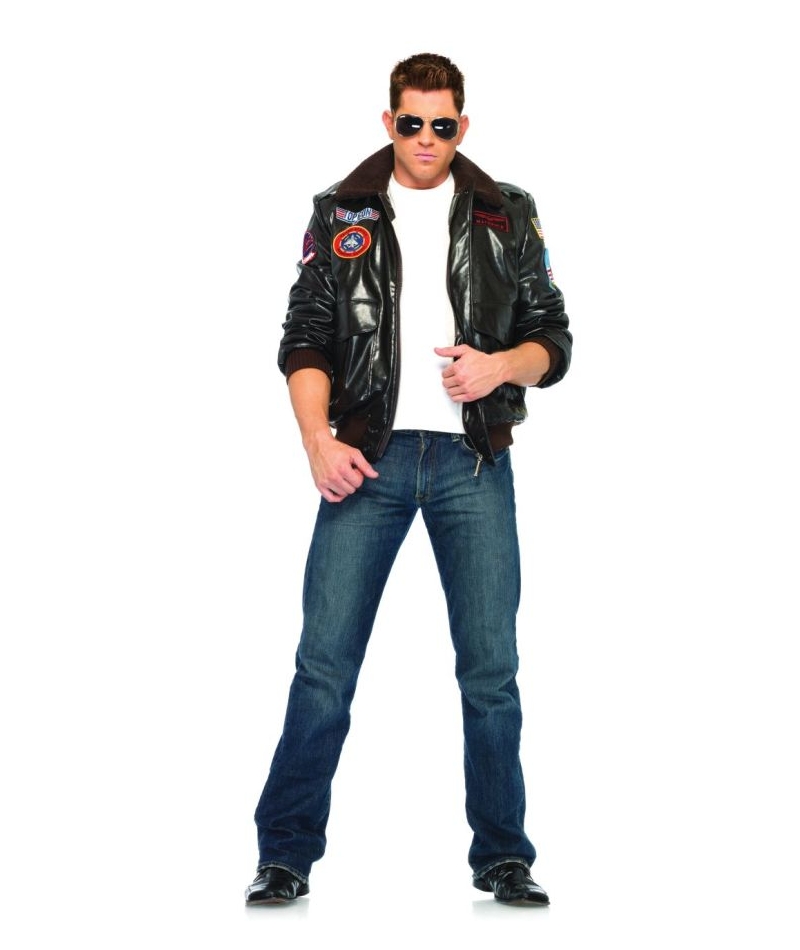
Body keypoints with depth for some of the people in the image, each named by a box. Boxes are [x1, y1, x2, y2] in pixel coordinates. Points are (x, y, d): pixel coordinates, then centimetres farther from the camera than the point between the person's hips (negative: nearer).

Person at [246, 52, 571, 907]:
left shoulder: (506, 216, 10)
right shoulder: (341, 212, 9)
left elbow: (554, 340, 10)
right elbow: (305, 338, 6)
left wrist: (502, 364, -11)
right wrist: (317, 438, -9)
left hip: (473, 460, 1)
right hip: (369, 456, 0)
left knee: (490, 667, 2)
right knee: (324, 662, -4)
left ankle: (503, 859, 14)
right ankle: (285, 855, 7)